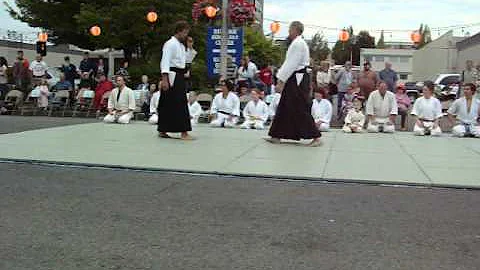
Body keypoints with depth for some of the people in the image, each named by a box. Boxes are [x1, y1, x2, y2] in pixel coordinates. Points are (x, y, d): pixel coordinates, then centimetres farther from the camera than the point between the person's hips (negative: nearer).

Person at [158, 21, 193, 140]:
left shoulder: (181, 45, 18)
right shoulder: (170, 44, -11)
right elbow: (165, 62, -18)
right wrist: (164, 79, -25)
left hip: (180, 77, 10)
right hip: (172, 76, -10)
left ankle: (162, 131, 16)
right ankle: (184, 132, -9)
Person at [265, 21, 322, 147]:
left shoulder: (298, 44, -16)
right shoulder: (297, 43, 17)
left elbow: (291, 65, -20)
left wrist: (281, 81, -18)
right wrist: (281, 79, 17)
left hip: (298, 81, -11)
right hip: (294, 80, 11)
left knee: (301, 110, -8)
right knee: (284, 108, 13)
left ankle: (316, 137, -3)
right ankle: (276, 136, 19)